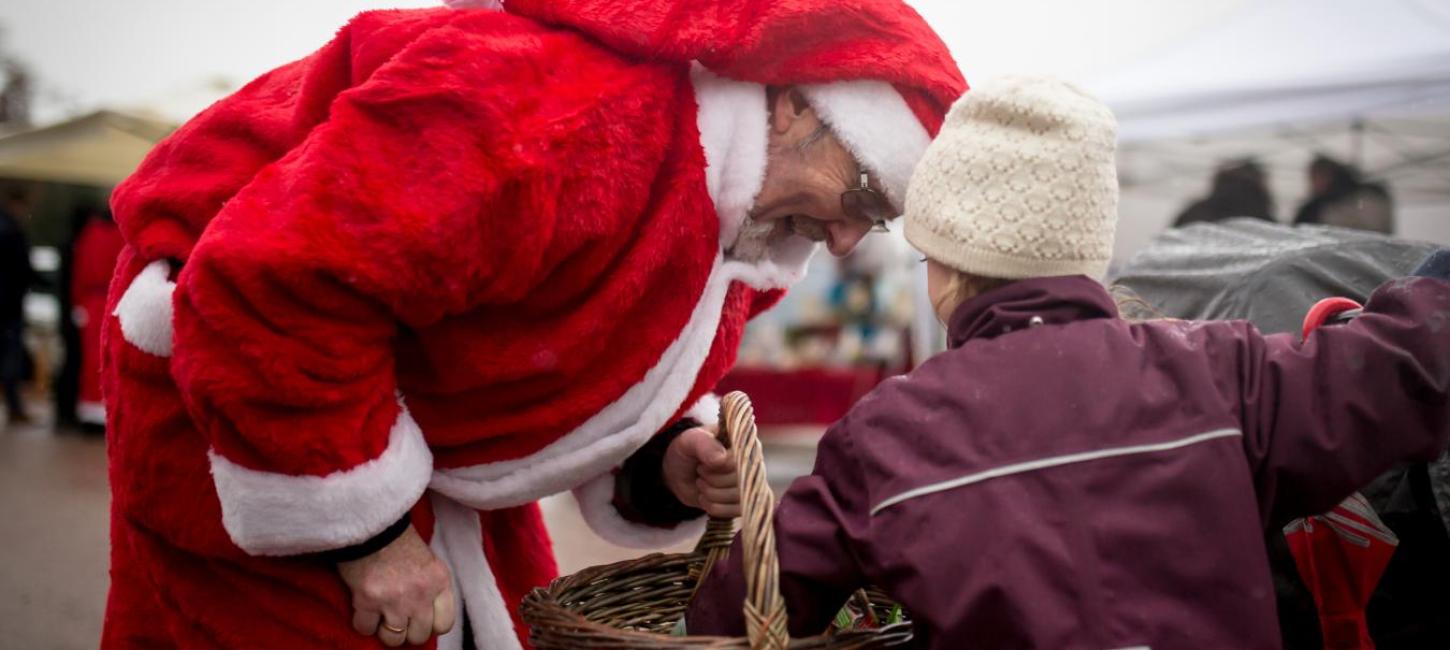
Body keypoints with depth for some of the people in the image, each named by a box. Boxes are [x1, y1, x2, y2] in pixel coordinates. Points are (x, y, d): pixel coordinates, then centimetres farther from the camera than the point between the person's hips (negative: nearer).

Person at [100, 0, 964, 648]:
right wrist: (365, 532, -27)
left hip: (430, 444, 8)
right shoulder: (545, 115, -34)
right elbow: (274, 284, -34)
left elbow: (607, 377, 11)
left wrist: (663, 467, -11)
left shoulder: (737, 226, -3)